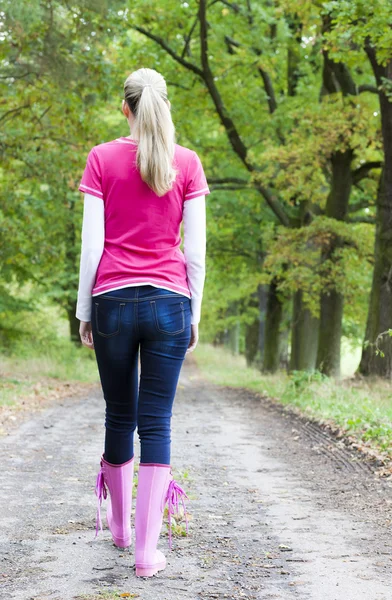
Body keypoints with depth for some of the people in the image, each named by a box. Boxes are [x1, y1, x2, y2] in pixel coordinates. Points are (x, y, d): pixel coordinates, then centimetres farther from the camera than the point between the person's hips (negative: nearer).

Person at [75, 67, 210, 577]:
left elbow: (91, 246, -2)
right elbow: (195, 251, 0)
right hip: (169, 302, 0)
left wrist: (84, 311, 6)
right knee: (156, 422, 0)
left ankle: (120, 526, 30)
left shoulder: (102, 159, 1)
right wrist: (194, 314, 9)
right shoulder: (187, 163, 2)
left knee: (119, 416, 15)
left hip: (112, 300, 1)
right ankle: (148, 550, -3)